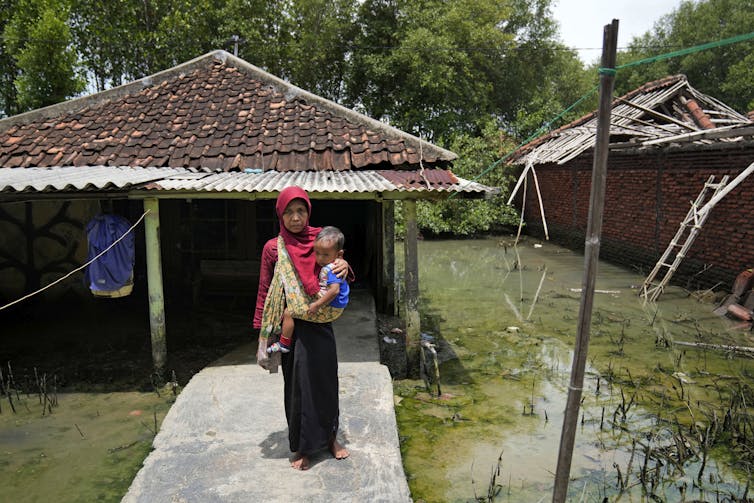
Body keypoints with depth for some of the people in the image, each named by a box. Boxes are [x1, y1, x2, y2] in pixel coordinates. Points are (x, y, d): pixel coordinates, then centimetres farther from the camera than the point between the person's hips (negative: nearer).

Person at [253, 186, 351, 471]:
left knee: (326, 380, 10)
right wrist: (263, 334, -4)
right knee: (298, 385, 7)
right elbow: (264, 292, -1)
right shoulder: (273, 248, -4)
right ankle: (301, 447, 24)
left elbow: (335, 278, 14)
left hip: (320, 324, 2)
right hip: (292, 327, -2)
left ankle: (330, 436, 33)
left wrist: (344, 267, -11)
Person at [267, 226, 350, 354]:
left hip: (329, 310, -11)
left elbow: (334, 290, -36)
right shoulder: (335, 266, 6)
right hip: (333, 309, 11)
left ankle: (284, 344, 6)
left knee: (288, 312, -5)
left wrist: (316, 305, -29)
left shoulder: (329, 269, -25)